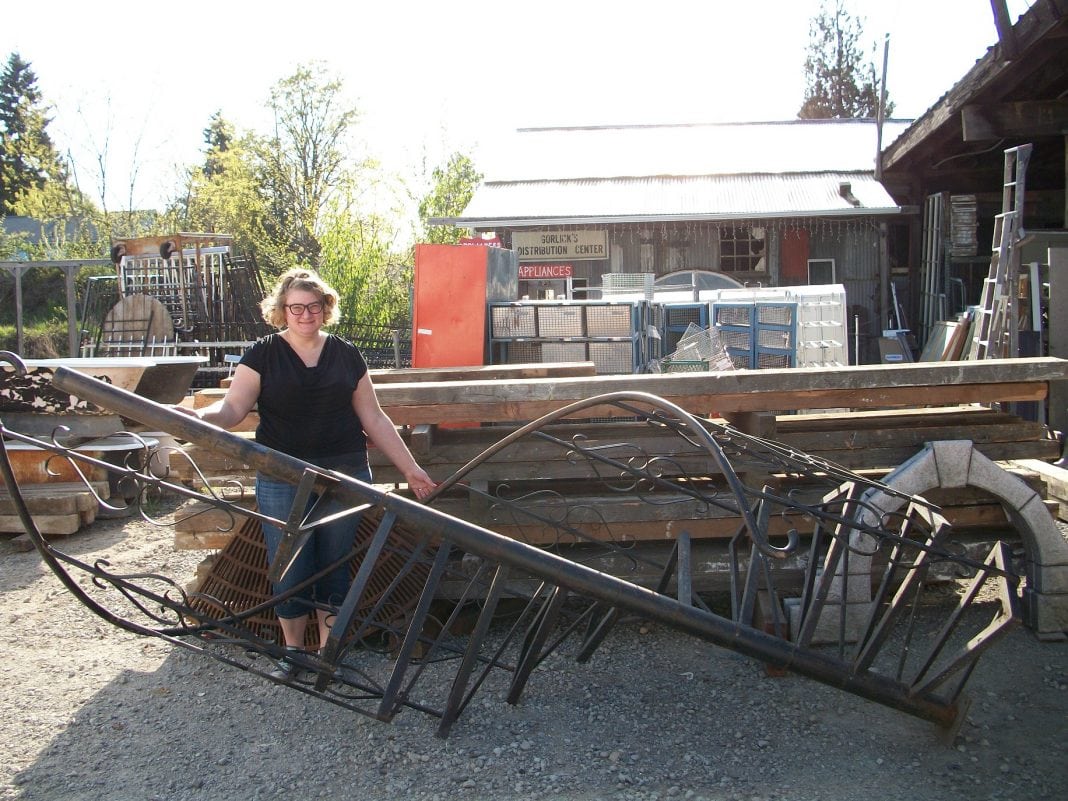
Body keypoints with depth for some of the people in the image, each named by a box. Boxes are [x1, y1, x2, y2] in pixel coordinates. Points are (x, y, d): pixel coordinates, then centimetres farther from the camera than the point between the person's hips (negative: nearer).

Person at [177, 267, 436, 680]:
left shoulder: (346, 354, 7)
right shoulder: (263, 354, 1)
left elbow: (374, 418, 9)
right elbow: (233, 407, -8)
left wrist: (410, 468, 6)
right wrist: (198, 415, -31)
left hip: (345, 475, 2)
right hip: (282, 481, -1)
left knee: (334, 566, 8)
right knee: (290, 572, 4)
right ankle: (292, 649, 24)